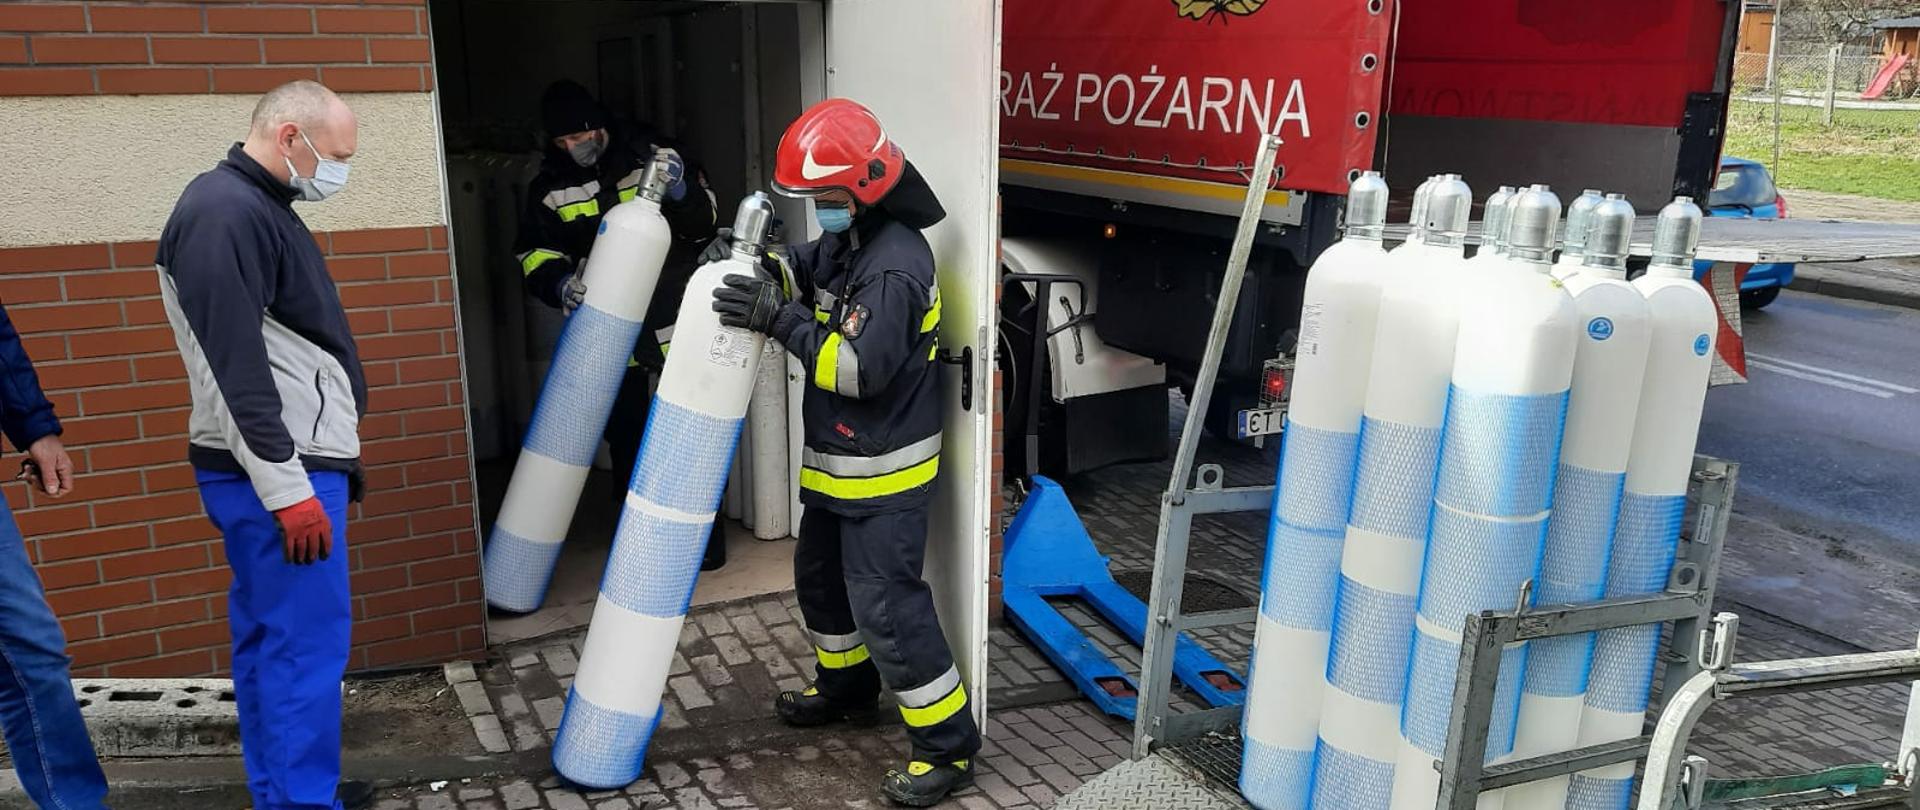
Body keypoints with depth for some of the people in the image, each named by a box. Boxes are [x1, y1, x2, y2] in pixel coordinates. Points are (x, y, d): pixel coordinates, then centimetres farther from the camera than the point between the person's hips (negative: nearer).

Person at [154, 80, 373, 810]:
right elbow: (234, 368, -22)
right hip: (278, 471, -10)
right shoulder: (225, 214, -17)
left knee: (267, 635, 15)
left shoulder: (253, 206, 15)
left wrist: (320, 455, 23)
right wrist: (287, 488, -21)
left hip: (288, 461, 10)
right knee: (307, 642, -5)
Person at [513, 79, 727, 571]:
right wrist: (560, 281, -20)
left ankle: (705, 535, 22)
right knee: (626, 437, 11)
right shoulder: (551, 183, 0)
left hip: (675, 323, -2)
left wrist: (682, 193, -24)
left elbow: (704, 223, -2)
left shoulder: (652, 155, -6)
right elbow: (533, 250, 1)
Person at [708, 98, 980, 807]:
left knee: (886, 604, -7)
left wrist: (780, 320, -28)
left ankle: (948, 746, 6)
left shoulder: (895, 267, -25)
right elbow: (803, 273, 20)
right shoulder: (846, 239, 5)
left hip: (885, 470, -10)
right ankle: (845, 685, 47)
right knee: (820, 574, 24)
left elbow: (861, 369, -29)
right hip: (838, 462, 10)